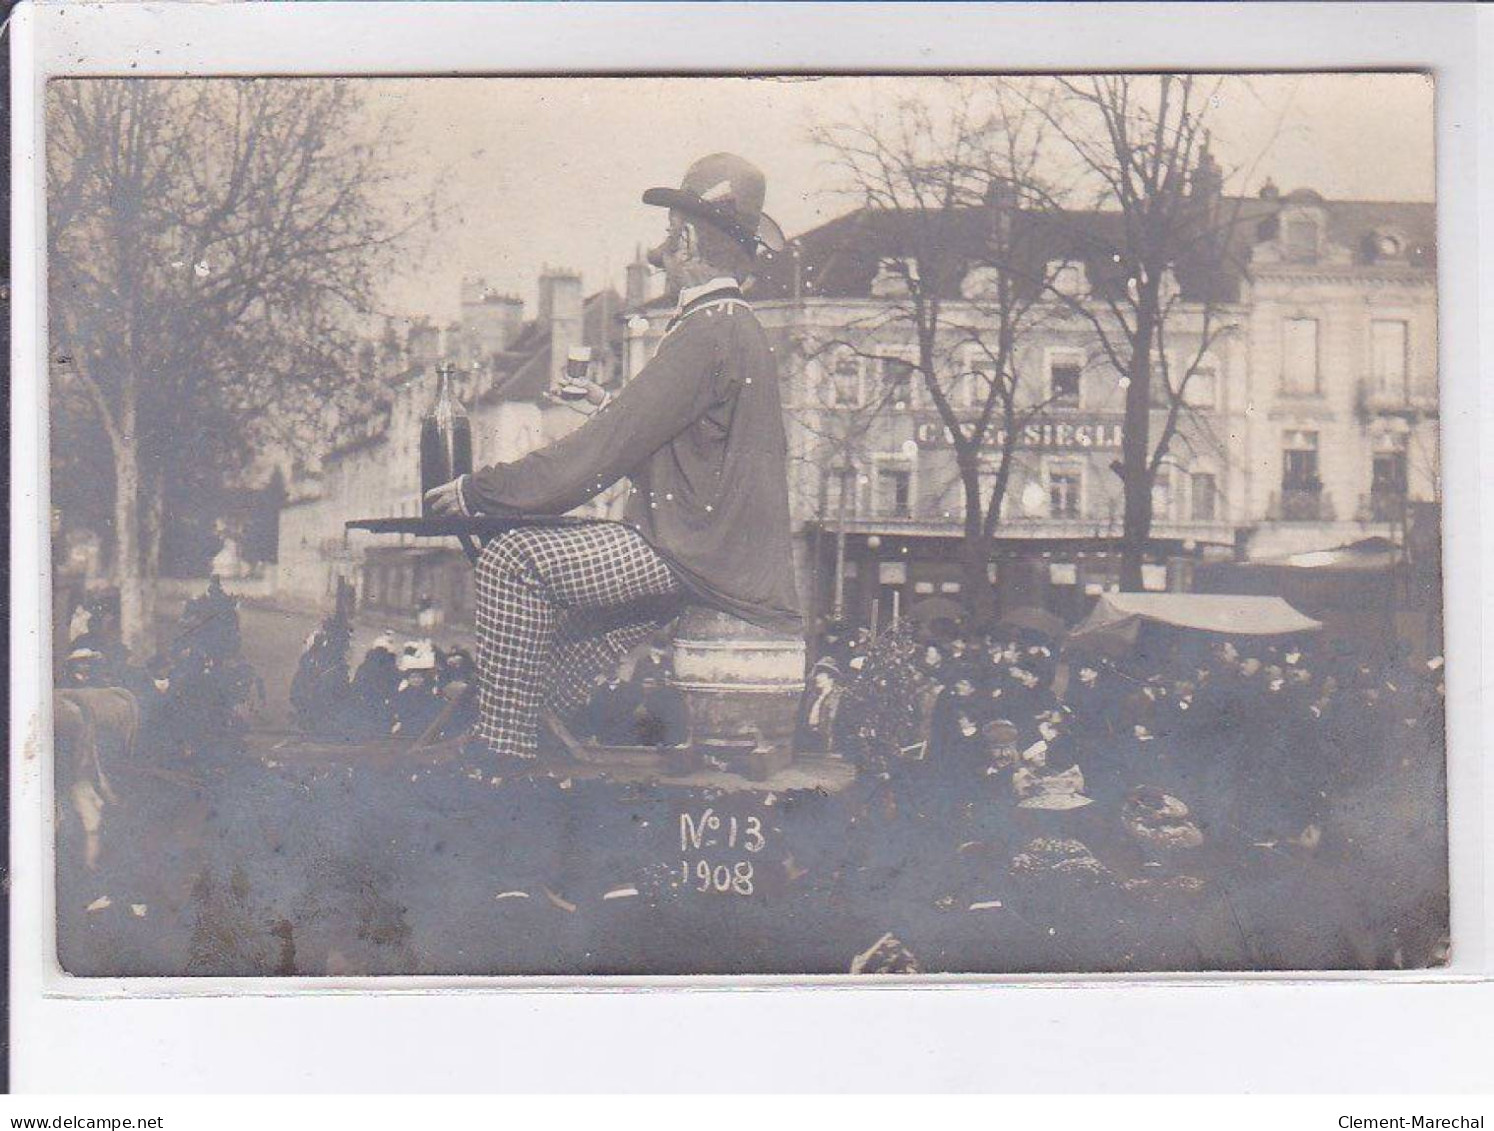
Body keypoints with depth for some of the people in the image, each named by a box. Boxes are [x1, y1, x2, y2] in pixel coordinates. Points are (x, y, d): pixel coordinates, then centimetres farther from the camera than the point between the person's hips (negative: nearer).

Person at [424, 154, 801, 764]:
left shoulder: (708, 335, -16)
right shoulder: (735, 326, 18)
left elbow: (601, 452, -18)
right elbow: (627, 444, 22)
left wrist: (478, 490, -9)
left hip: (698, 556, -11)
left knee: (512, 561, -13)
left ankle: (501, 755, -9)